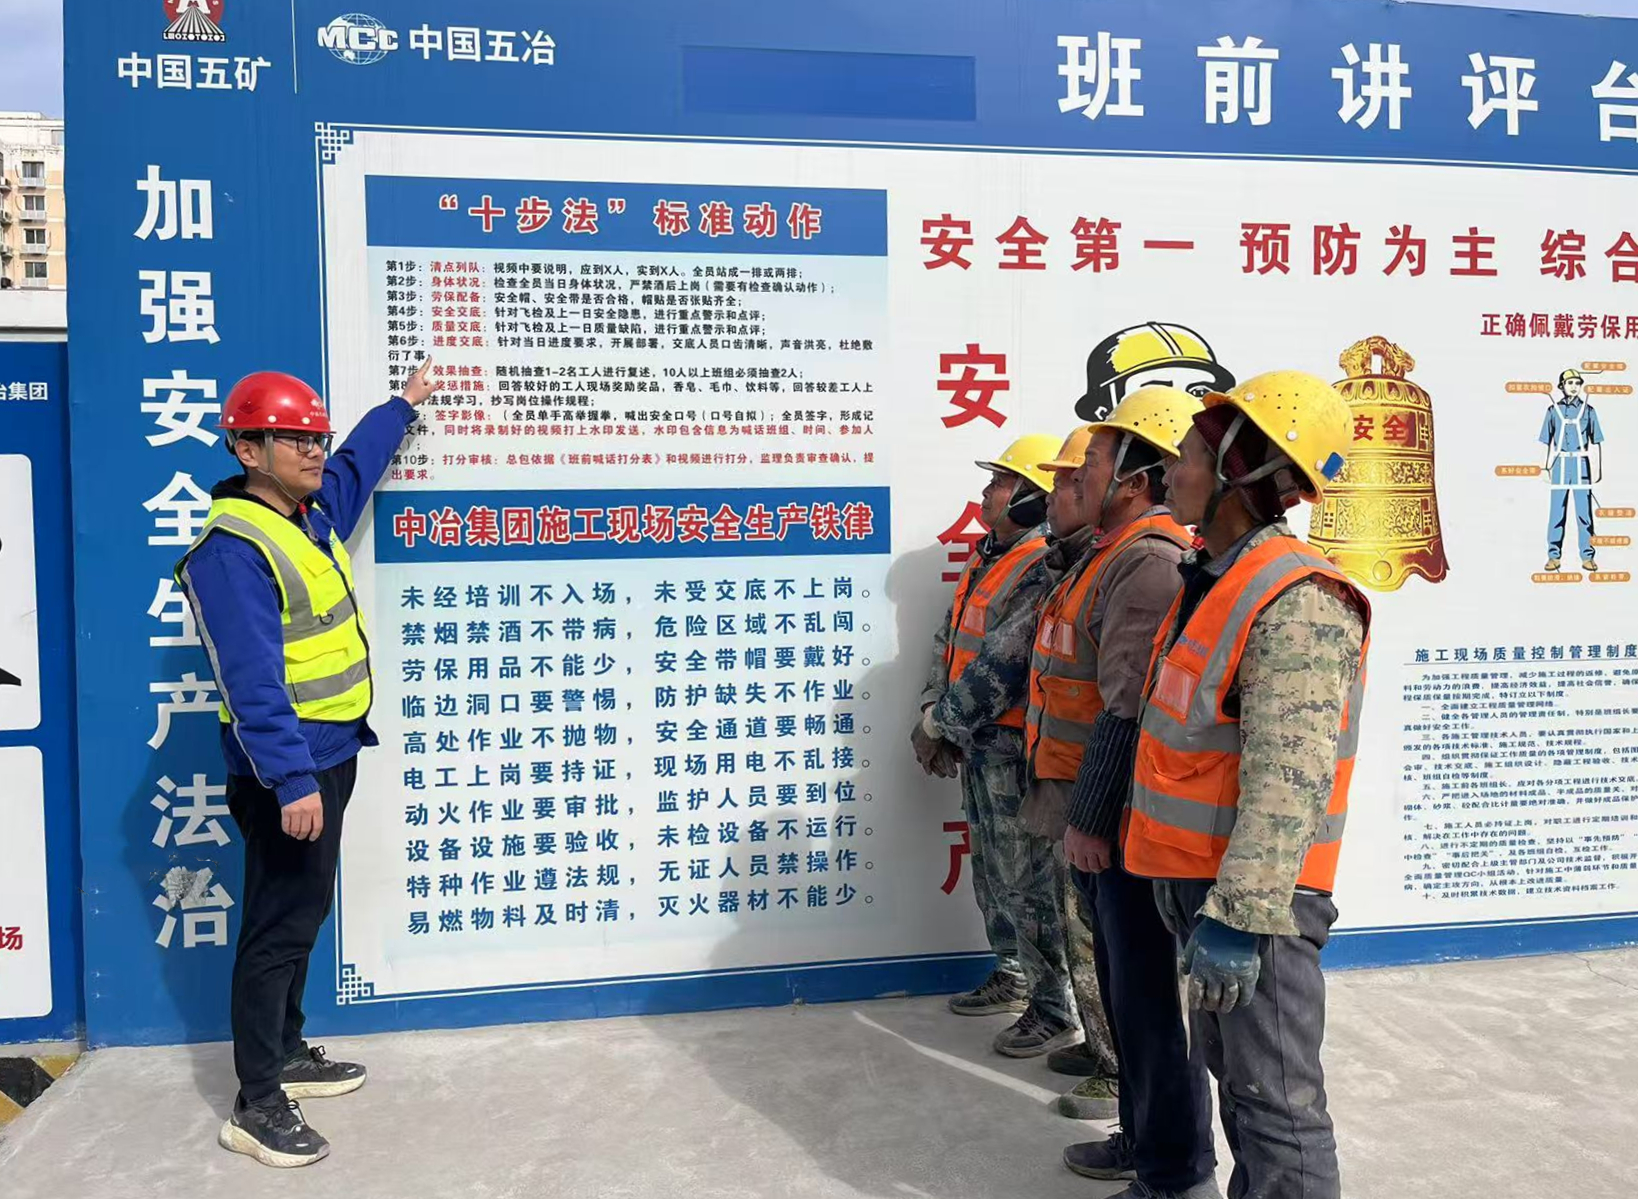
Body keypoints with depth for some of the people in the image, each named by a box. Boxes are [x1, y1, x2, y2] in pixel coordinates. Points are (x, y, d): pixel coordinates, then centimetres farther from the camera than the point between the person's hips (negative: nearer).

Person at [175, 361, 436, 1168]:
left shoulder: (312, 514, 8)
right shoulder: (233, 548, -21)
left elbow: (357, 464, 32)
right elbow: (253, 679, -28)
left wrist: (403, 404, 43)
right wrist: (291, 779, -32)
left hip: (330, 754, 10)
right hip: (287, 770, -9)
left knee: (302, 915, 18)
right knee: (279, 926, -3)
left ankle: (286, 1055, 33)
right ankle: (256, 1106, 8)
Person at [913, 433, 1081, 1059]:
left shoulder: (1042, 570, -20)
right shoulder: (988, 558, 12)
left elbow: (1001, 668, -23)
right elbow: (949, 638, 15)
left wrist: (939, 724, -13)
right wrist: (934, 713, 3)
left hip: (1015, 744, -10)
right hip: (978, 741, 10)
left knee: (1026, 875, -2)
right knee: (991, 864, 20)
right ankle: (1014, 974, 37)